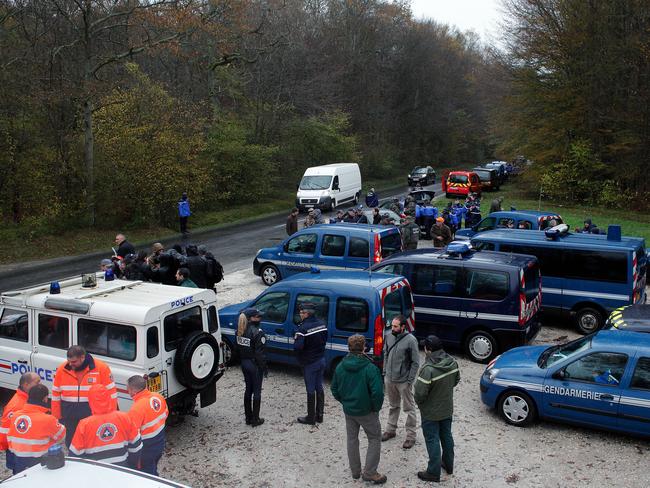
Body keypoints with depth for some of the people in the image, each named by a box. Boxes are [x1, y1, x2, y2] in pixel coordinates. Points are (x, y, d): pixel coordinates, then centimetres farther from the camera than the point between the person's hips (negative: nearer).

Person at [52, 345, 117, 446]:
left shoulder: (101, 368, -9)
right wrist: (56, 418, 6)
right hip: (69, 418, 3)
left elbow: (111, 393, -6)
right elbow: (56, 395, 7)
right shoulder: (62, 369, 0)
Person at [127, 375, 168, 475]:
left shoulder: (136, 409, -32)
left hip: (146, 449, -7)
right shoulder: (158, 397, -9)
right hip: (160, 443, 7)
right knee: (153, 471, 27)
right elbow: (165, 414, 9)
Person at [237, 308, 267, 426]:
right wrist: (264, 367, -12)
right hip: (255, 365, -7)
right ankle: (255, 419, 13)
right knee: (257, 391, 6)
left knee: (248, 390, 18)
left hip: (244, 363, 7)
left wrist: (243, 360, 16)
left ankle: (248, 417, 25)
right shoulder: (257, 332, -22)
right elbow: (259, 352, -21)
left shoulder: (240, 330, 0)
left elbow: (238, 347, 7)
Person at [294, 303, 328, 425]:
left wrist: (295, 340, -9)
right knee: (319, 388, 17)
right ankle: (319, 415, 26)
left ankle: (311, 417, 15)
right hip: (321, 360, 7)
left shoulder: (303, 328, -24)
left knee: (311, 390, 4)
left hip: (309, 363, -7)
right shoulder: (322, 324, 0)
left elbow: (297, 347, -28)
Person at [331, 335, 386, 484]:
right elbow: (377, 392, -24)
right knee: (375, 439, 12)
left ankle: (355, 471, 30)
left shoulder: (340, 367, -4)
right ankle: (369, 472, 9)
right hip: (366, 411, -5)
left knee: (352, 439, 20)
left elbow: (334, 388, 5)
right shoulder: (370, 368, -21)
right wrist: (376, 408, -8)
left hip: (348, 410, 5)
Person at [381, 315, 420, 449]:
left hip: (403, 381, -5)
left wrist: (410, 380, -13)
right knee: (393, 406, 22)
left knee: (409, 409, 7)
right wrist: (385, 372, 9)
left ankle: (411, 435, 17)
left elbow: (415, 362, -13)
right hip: (389, 378, 5)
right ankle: (390, 430, 36)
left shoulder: (410, 340, -18)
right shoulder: (388, 336, -3)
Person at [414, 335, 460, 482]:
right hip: (447, 408, 7)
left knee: (432, 440, 8)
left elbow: (420, 393, -27)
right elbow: (456, 380, 6)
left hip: (431, 412, -7)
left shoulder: (428, 369, -33)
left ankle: (433, 473, 20)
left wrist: (418, 402, -6)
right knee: (446, 436, 23)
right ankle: (448, 465, 40)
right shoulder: (452, 362, -10)